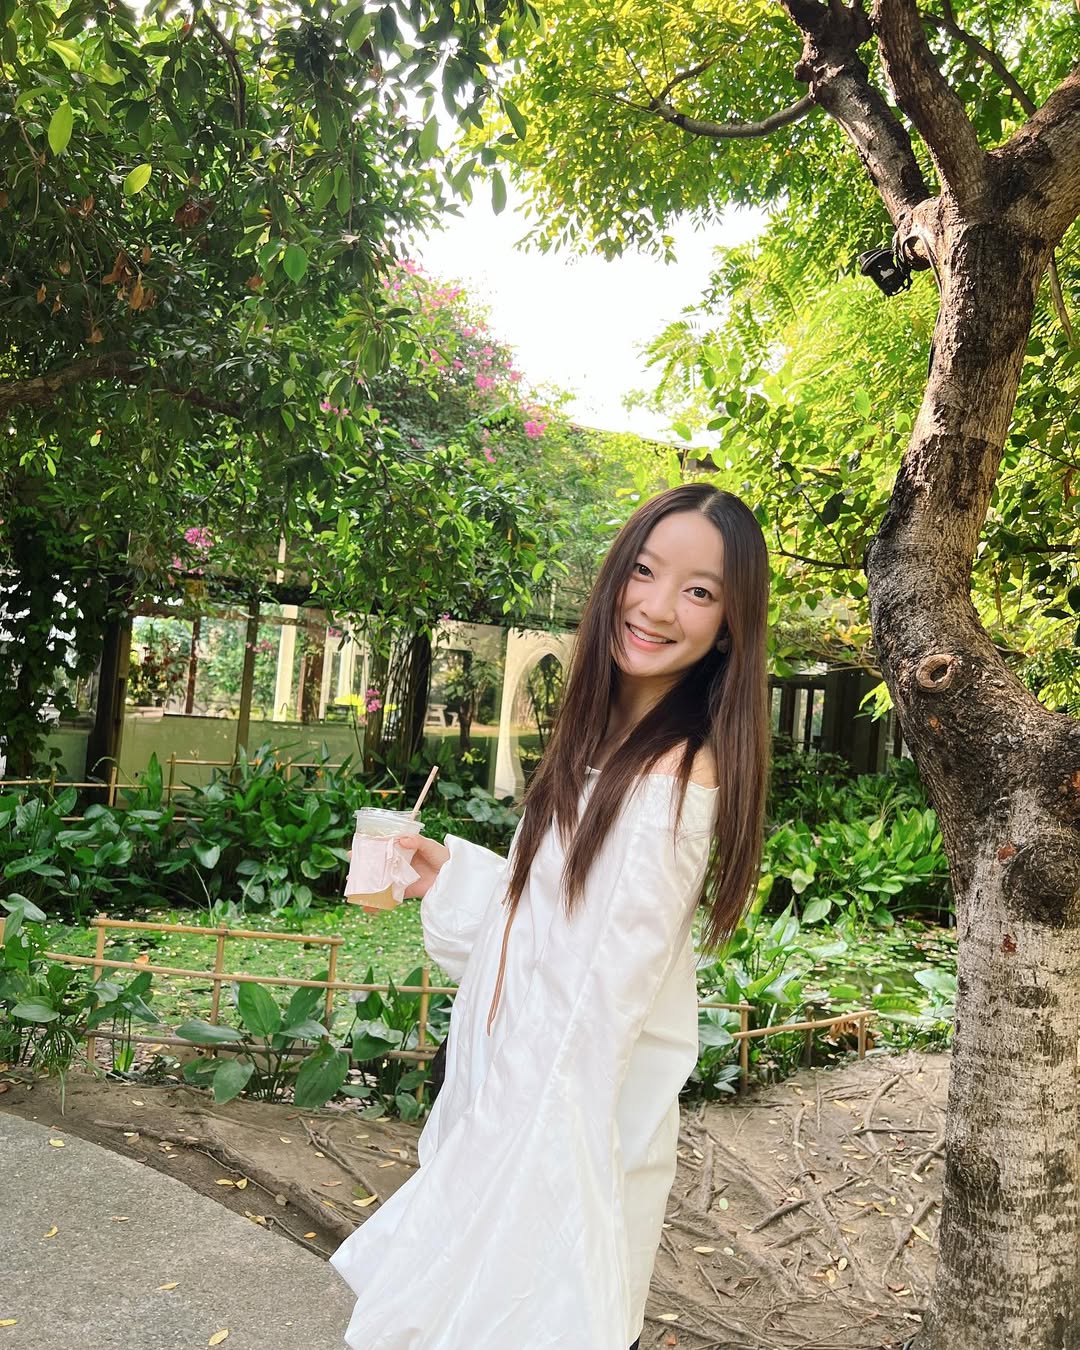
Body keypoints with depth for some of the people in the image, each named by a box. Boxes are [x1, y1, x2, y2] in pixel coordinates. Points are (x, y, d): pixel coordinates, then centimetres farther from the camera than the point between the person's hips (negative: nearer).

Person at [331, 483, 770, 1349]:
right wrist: (448, 873, 8)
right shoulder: (610, 744, 3)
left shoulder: (675, 779, -25)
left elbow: (602, 1000, -24)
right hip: (525, 1094, 8)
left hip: (573, 1127, -8)